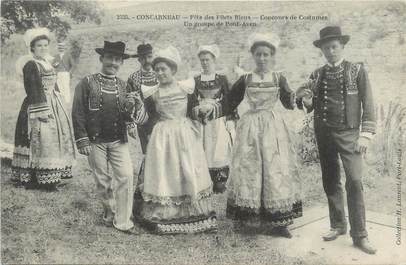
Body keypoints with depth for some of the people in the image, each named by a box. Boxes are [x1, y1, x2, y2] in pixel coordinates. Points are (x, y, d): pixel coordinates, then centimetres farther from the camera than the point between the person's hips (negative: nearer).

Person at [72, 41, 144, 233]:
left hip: (119, 141, 2)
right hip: (95, 141, -2)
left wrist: (131, 107, -15)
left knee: (125, 176, -8)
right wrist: (82, 140, -9)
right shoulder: (87, 83, -1)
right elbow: (78, 113, -4)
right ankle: (109, 212, 32)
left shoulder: (124, 86, 8)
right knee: (103, 181, 9)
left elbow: (131, 117, 8)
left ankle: (123, 220, 3)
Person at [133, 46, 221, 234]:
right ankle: (164, 217, 15)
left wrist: (204, 110, -13)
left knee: (189, 173, 5)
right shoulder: (153, 93, 0)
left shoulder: (186, 88, 0)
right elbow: (148, 118, 4)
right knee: (164, 174, 1)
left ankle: (194, 216, 19)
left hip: (185, 134, 1)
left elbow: (193, 110, 6)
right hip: (162, 137, 0)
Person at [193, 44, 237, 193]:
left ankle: (220, 182, 7)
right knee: (204, 148, 3)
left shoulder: (222, 79, 1)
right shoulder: (196, 80, 6)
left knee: (220, 148, -2)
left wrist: (231, 119, -6)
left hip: (219, 117, -2)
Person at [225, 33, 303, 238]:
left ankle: (277, 222, 5)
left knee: (275, 171, -2)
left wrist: (298, 96, -20)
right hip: (250, 127, 0)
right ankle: (248, 218, 12)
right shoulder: (245, 80, 5)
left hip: (273, 128, 0)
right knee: (248, 171, 1)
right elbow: (229, 105, 8)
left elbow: (289, 104, -1)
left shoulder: (279, 79, 5)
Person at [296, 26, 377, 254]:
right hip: (324, 133, 4)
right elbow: (310, 106, 11)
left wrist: (366, 134, -11)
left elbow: (368, 104, -3)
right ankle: (338, 225, 24)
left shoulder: (357, 70, -1)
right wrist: (306, 101, -13)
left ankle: (359, 235, -3)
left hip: (348, 133, -3)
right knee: (330, 182, 10)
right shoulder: (317, 75, 8)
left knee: (354, 181, -13)